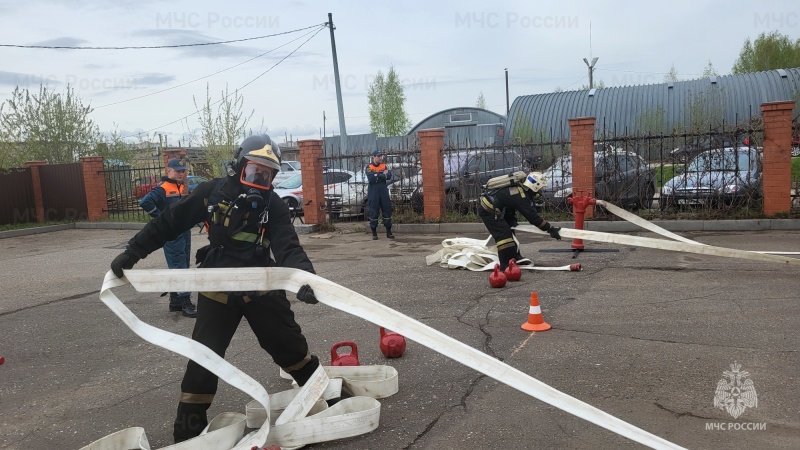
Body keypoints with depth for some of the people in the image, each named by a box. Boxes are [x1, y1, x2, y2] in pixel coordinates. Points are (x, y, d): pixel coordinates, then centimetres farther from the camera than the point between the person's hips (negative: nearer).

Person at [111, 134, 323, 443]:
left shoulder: (274, 206, -10)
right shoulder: (213, 192, -10)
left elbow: (288, 248, -22)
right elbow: (170, 221, -2)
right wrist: (133, 252, -4)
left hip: (262, 287, 0)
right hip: (217, 288, 0)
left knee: (290, 346, 9)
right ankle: (188, 429, 15)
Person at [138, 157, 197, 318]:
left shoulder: (183, 187, 14)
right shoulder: (163, 188, -12)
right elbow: (145, 202, -25)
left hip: (185, 232, 8)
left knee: (182, 267, 13)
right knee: (179, 268, -8)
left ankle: (175, 300, 22)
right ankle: (185, 302, -6)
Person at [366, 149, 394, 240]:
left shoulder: (384, 166, 10)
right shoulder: (369, 167, -1)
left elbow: (389, 177, -6)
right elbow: (371, 178, -19)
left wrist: (377, 176, -14)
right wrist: (383, 175, -11)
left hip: (384, 192, 4)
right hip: (373, 193, -4)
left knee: (387, 211, 4)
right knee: (373, 212, 0)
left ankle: (389, 232, 14)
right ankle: (374, 233, 9)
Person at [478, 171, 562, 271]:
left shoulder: (519, 187, 6)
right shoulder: (521, 197, -23)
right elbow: (533, 217, -21)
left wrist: (512, 220, 11)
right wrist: (550, 229, -15)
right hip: (488, 211, -11)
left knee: (509, 231, 18)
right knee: (504, 234, -14)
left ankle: (514, 257, 29)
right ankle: (506, 264, -13)